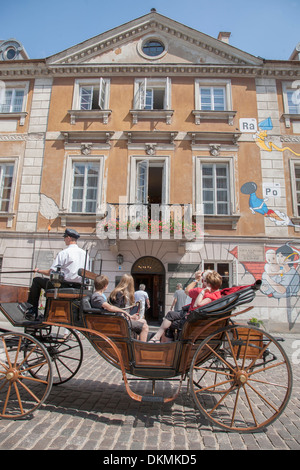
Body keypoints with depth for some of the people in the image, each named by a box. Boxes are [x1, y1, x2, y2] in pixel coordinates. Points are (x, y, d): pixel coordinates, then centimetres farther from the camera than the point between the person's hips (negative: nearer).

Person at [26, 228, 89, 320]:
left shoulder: (64, 253, -10)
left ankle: (31, 311, 15)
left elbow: (51, 272, -8)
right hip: (79, 288, 7)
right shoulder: (85, 253, 8)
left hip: (63, 286, -6)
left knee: (36, 280, 12)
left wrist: (39, 270, 12)